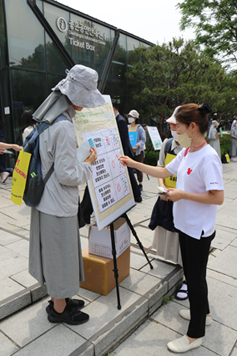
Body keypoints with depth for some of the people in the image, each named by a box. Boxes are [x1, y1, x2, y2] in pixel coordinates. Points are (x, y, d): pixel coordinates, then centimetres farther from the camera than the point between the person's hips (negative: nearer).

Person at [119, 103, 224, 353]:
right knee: (191, 273, 24)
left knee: (196, 278, 7)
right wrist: (133, 164, 9)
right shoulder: (186, 152, 5)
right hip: (185, 225, 9)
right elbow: (163, 172, 12)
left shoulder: (208, 157, -23)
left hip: (199, 230, -9)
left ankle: (195, 335, 28)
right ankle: (202, 313, 48)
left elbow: (218, 197, -26)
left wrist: (183, 194, -23)